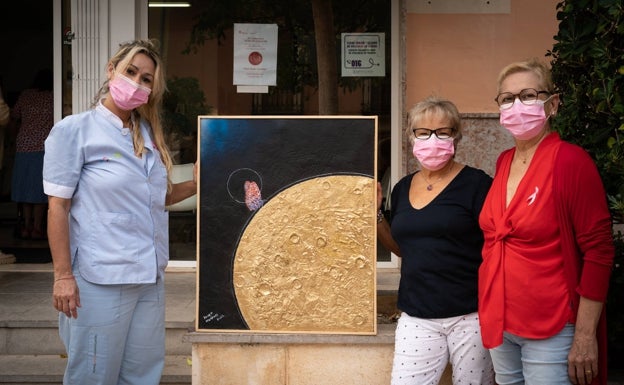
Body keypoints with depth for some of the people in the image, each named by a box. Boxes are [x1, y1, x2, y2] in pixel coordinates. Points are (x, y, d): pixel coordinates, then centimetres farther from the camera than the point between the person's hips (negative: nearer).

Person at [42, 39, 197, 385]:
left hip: (150, 277, 6)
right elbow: (58, 205, -9)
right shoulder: (74, 130, -6)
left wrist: (194, 185, 2)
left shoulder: (148, 135, 11)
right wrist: (63, 276, -13)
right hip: (101, 279, -6)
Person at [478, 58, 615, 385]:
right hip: (499, 325, 7)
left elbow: (598, 251, -15)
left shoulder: (571, 161, -12)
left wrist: (585, 336, -17)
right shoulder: (504, 162, 7)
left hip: (551, 331, -6)